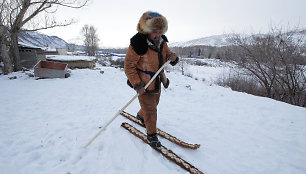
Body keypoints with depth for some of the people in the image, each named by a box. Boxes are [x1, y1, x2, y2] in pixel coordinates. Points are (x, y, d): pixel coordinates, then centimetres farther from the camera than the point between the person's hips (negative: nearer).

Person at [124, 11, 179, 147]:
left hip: (157, 82, 8)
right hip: (144, 83, -7)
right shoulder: (138, 43, -23)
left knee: (154, 104, 25)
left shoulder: (162, 42, -1)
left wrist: (173, 57, -13)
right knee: (150, 109, -2)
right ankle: (151, 134, 20)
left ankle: (141, 116, 54)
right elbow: (129, 66, -19)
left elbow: (167, 56, 13)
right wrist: (137, 85, -23)